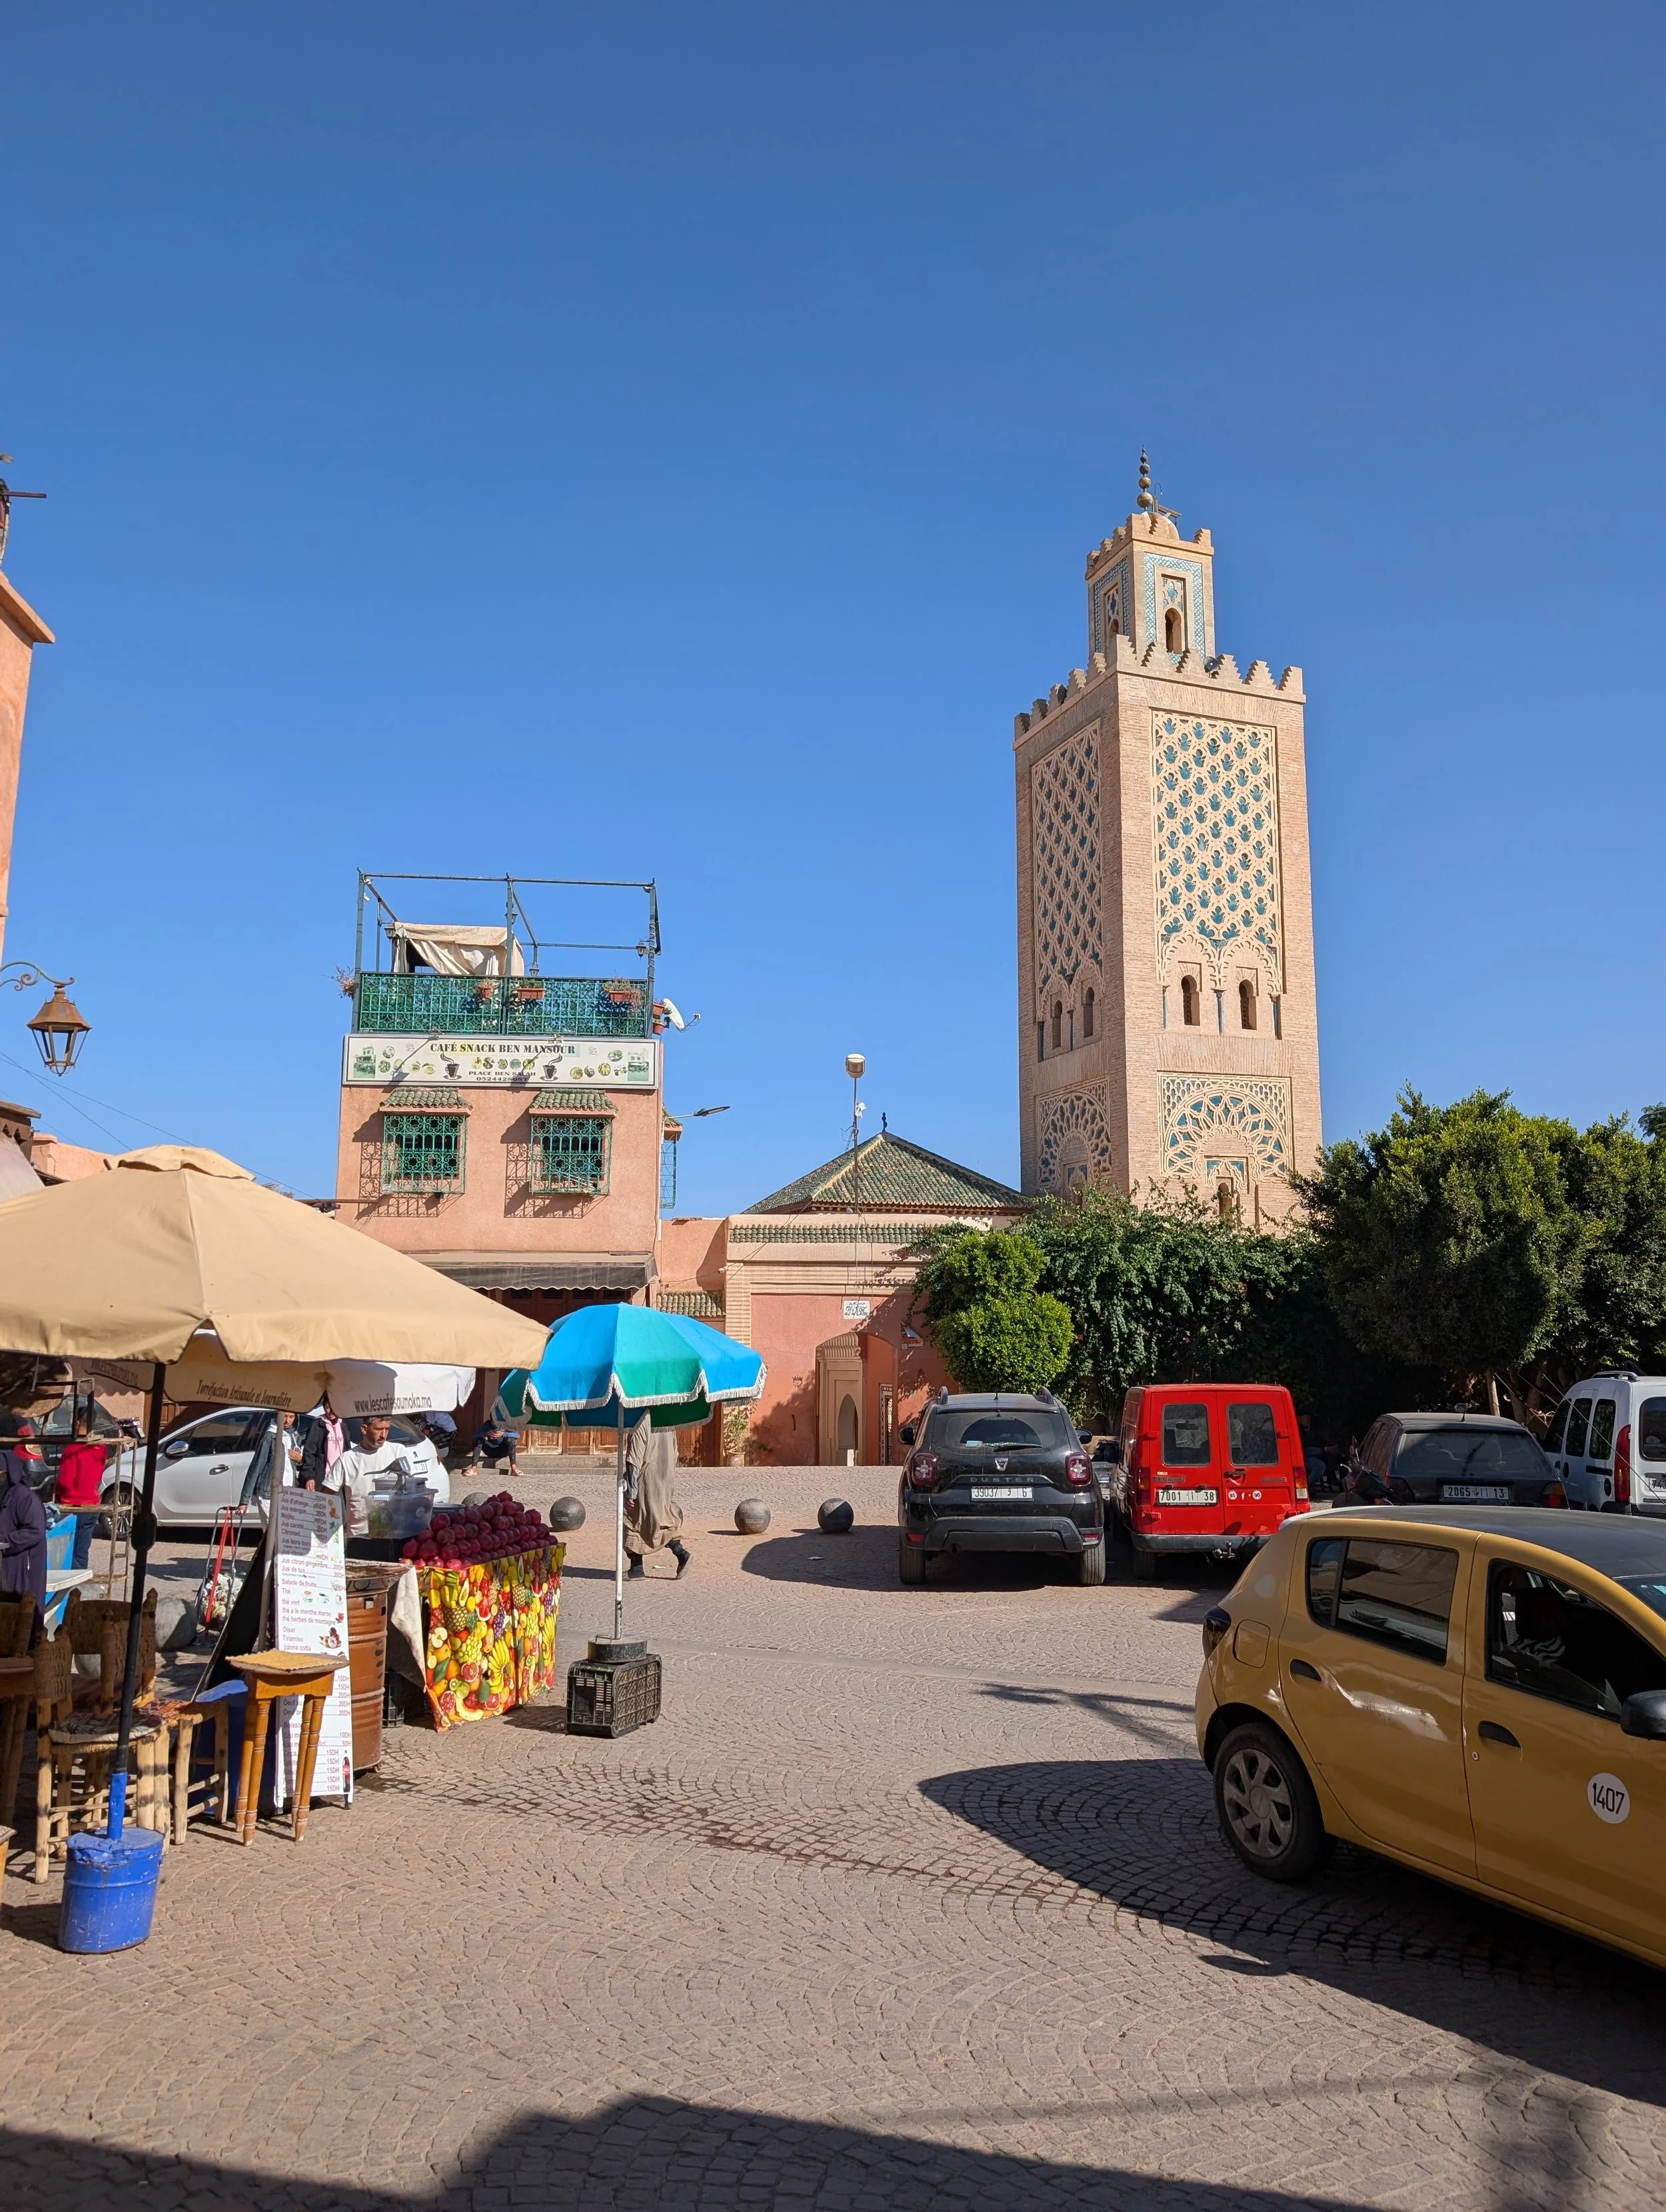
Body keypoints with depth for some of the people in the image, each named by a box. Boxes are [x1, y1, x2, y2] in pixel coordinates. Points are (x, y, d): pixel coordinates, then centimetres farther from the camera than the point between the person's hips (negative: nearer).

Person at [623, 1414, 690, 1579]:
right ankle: (682, 1554, -1)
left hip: (645, 1483, -7)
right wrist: (671, 1488, 21)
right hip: (666, 1483, 7)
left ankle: (637, 1568, 11)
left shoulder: (641, 1424, -18)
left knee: (634, 1522, 6)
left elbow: (634, 1461, -18)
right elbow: (674, 1456, 13)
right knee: (664, 1522, 16)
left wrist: (630, 1491, -14)